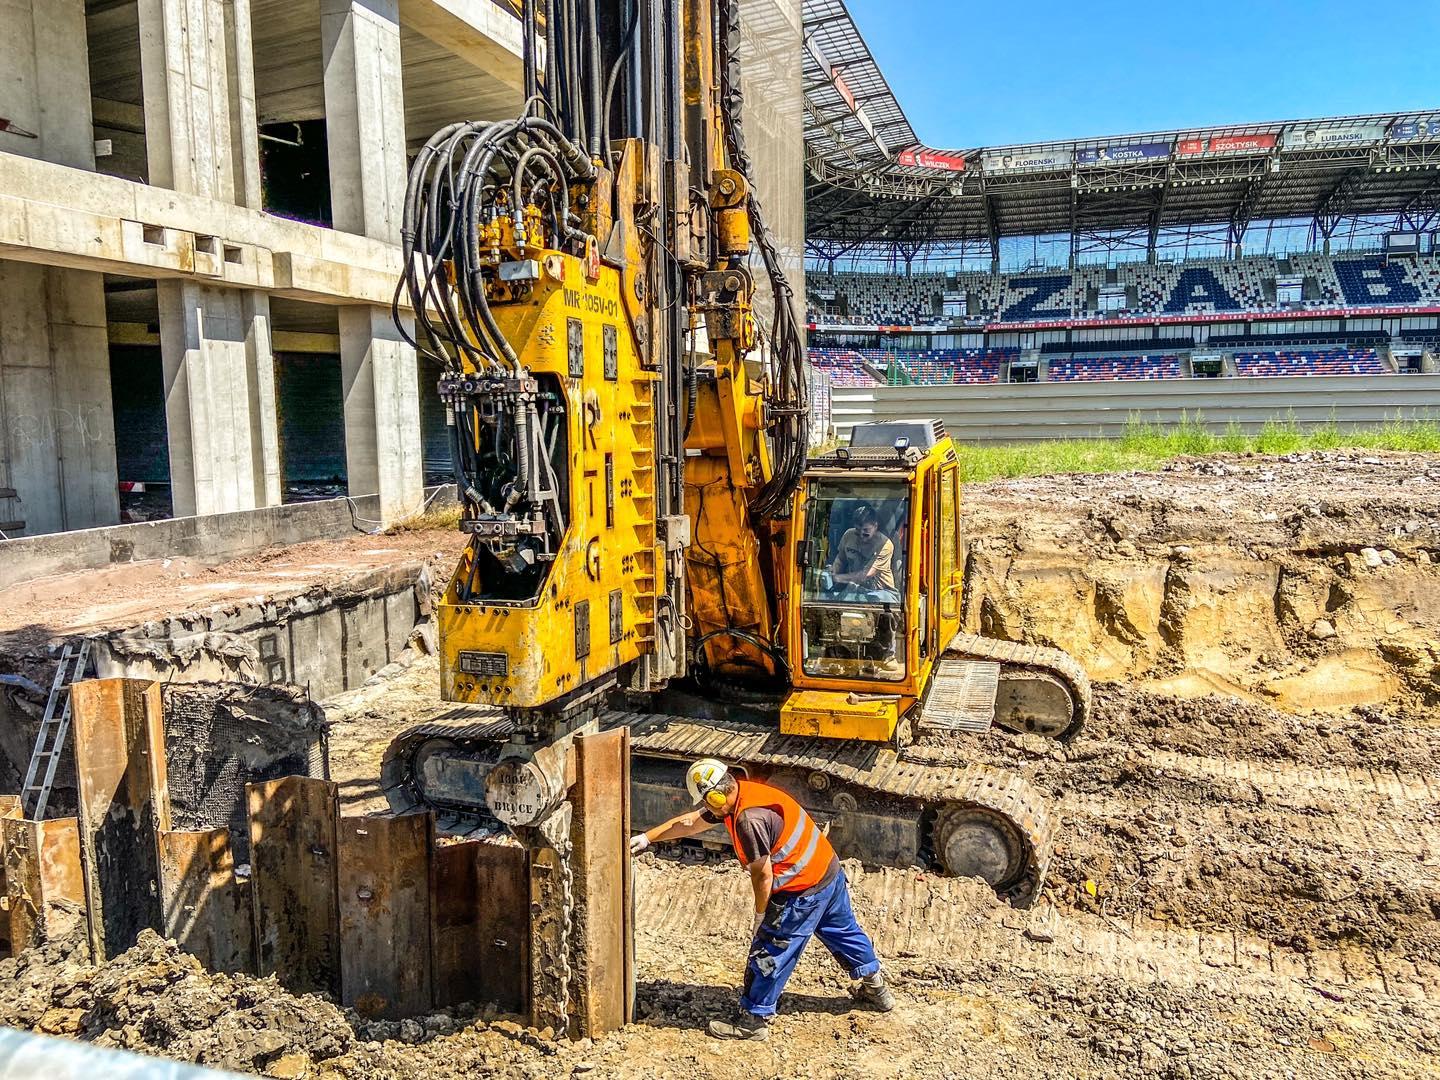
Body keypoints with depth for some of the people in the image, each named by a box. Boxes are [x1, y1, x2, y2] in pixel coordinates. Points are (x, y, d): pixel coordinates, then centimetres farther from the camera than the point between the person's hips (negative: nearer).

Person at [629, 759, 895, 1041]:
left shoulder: (749, 819, -29)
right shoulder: (741, 792, 0)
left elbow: (763, 874, -20)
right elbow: (689, 822, 9)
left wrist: (760, 916, -5)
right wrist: (647, 837, 12)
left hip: (803, 890, -10)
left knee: (769, 954, 4)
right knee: (844, 932, 27)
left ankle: (753, 1020, 17)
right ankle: (876, 989, 45)